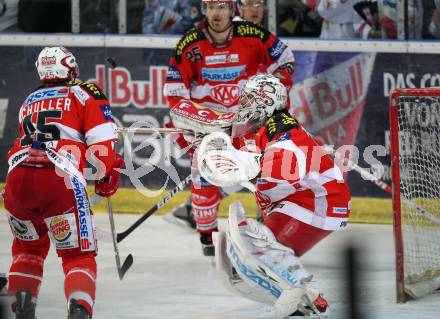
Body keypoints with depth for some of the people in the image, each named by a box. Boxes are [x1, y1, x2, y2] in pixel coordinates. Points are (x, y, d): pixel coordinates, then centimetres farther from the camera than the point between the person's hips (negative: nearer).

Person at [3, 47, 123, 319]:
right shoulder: (86, 94, 14)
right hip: (61, 181, -4)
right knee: (79, 255, 4)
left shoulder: (29, 102, 31)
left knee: (29, 247, 28)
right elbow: (103, 142, 3)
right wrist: (107, 179, 18)